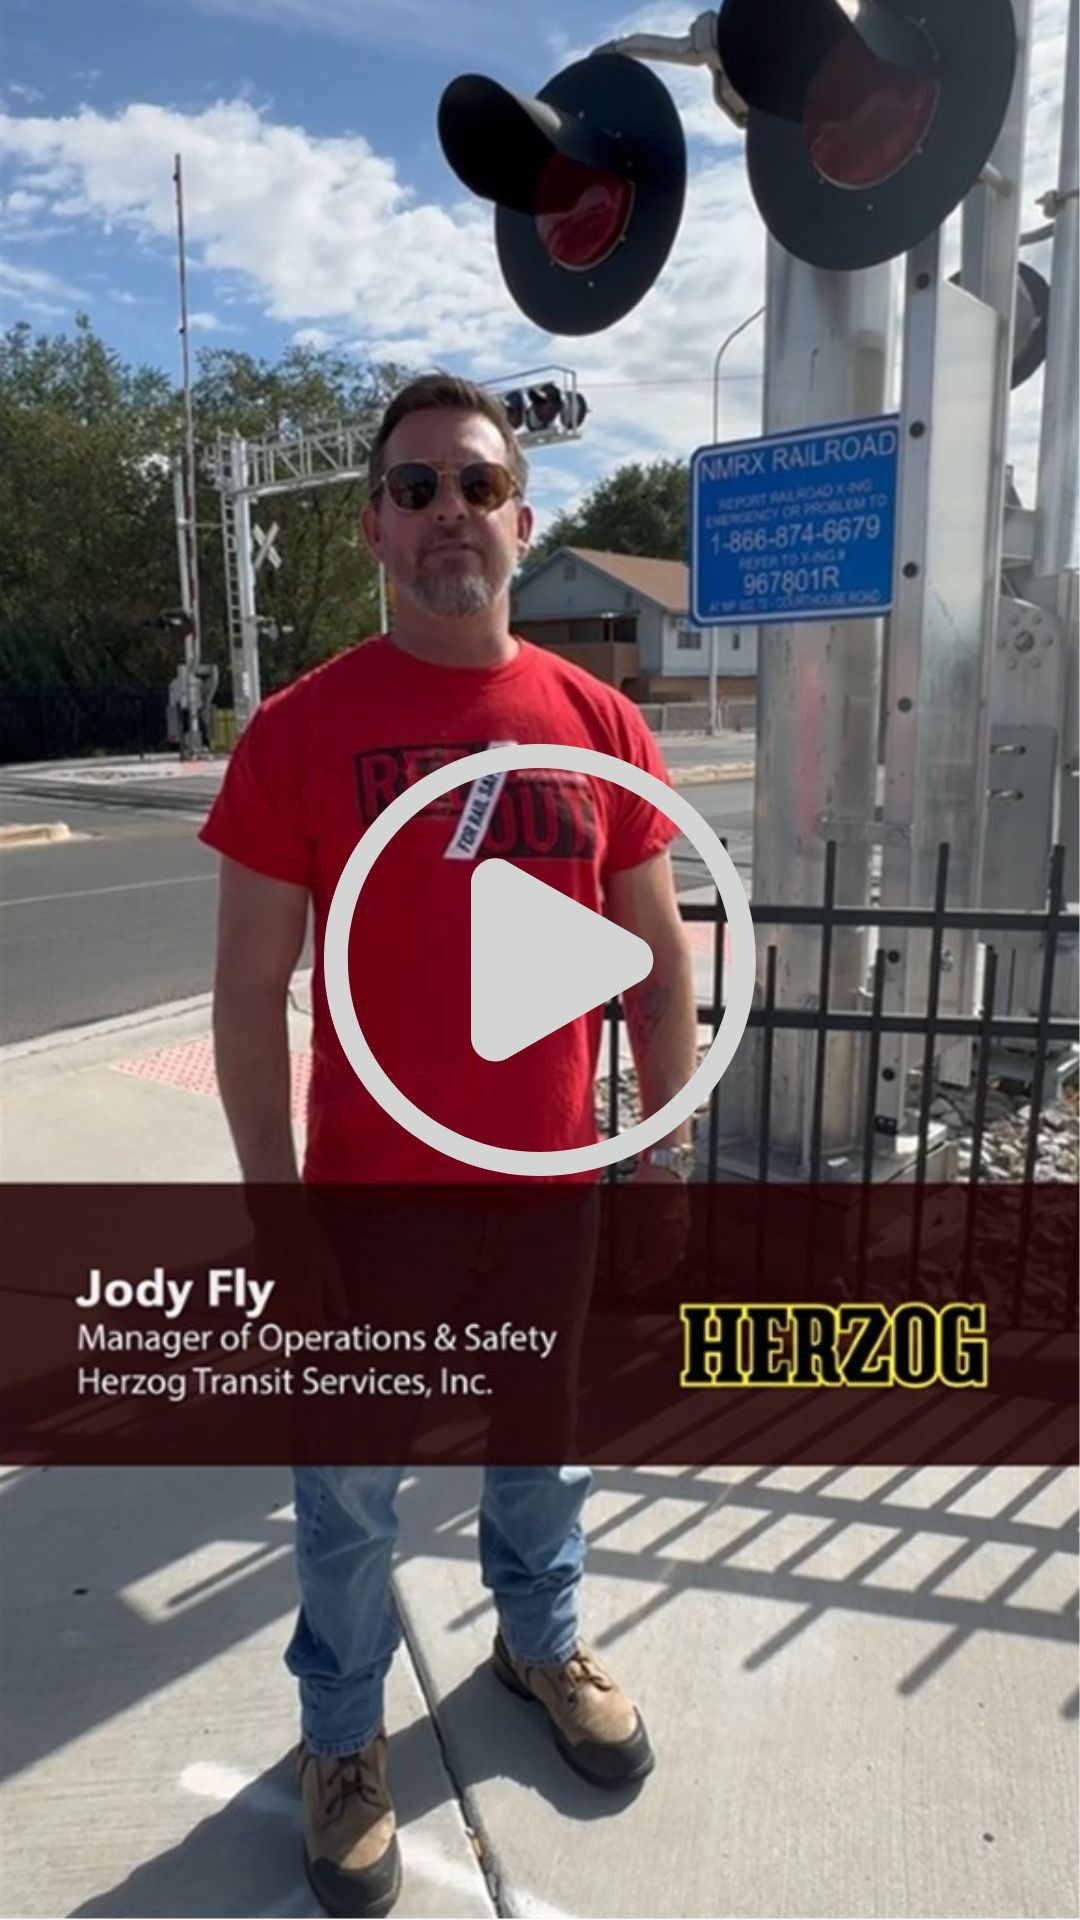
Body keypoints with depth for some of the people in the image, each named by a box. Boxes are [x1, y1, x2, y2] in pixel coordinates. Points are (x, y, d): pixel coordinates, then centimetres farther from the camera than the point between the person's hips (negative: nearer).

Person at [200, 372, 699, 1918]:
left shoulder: (600, 726, -3)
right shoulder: (300, 730, -11)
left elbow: (658, 959, 3)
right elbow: (249, 989, -9)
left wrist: (663, 1147, 3)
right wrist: (275, 1205, -9)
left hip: (551, 1195, 3)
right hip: (370, 1206, -2)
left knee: (546, 1455, 24)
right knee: (350, 1494, 16)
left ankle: (542, 1643, 53)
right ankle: (342, 1735, 43)